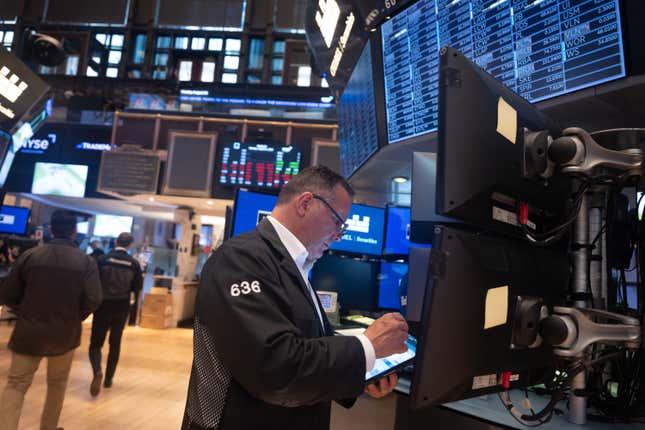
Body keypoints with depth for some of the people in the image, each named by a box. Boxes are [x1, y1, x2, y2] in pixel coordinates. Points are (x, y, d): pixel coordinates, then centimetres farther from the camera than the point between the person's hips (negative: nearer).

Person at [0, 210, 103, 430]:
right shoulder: (86, 261, -8)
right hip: (65, 333, 0)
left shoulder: (29, 255, -5)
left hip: (28, 332, 0)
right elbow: (93, 301, -14)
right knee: (57, 383, 19)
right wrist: (75, 316, 6)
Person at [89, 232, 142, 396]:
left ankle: (97, 372, -18)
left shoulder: (102, 259, -8)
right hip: (122, 307, 2)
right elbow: (138, 287, -1)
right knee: (115, 343, 16)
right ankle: (108, 378, 22)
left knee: (96, 342, 7)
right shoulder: (134, 263, -5)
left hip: (103, 305, -2)